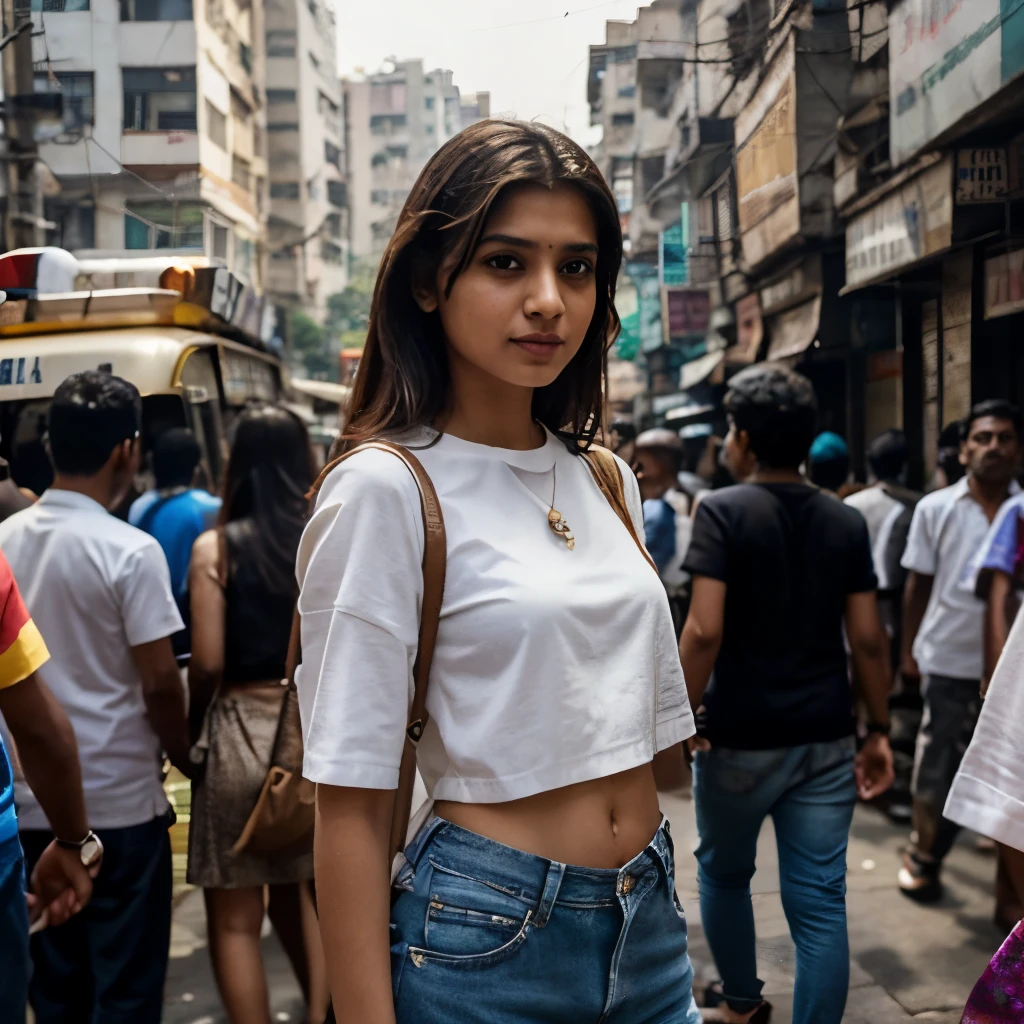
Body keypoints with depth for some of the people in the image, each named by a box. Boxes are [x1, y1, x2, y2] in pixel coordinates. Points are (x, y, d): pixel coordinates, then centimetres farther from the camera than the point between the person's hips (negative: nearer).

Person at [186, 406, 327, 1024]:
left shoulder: (216, 548, -7)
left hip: (242, 729, -3)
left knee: (235, 917, 9)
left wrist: (189, 728, 8)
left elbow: (208, 662, -9)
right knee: (299, 893, 22)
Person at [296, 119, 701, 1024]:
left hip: (648, 917, 6)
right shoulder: (384, 490, -14)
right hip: (488, 942, -6)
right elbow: (351, 806, -14)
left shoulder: (607, 480, 5)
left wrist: (662, 916, 12)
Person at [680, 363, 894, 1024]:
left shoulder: (724, 511, -11)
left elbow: (705, 631, -20)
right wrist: (880, 731, 8)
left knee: (724, 874, 21)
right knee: (820, 903, 6)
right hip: (825, 739, 3)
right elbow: (869, 639, 0)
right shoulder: (847, 522, 2)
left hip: (740, 738, -3)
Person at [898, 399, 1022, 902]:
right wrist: (909, 650, 5)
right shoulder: (935, 509, -2)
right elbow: (918, 585, 2)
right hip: (949, 659, -1)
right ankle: (924, 856, 27)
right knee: (936, 764, 9)